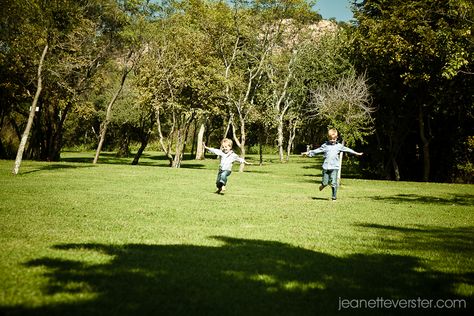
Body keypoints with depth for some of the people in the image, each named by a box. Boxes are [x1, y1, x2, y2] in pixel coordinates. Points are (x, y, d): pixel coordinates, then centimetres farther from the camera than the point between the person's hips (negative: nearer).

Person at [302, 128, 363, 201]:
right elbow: (317, 150, 11)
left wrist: (356, 153, 19)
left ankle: (334, 197, 5)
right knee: (325, 182, 2)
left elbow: (347, 149, 15)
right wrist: (308, 153, 10)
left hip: (334, 167, 0)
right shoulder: (325, 145, 7)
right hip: (326, 167, 0)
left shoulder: (339, 146, 8)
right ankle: (323, 185, 37)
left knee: (334, 183, -5)